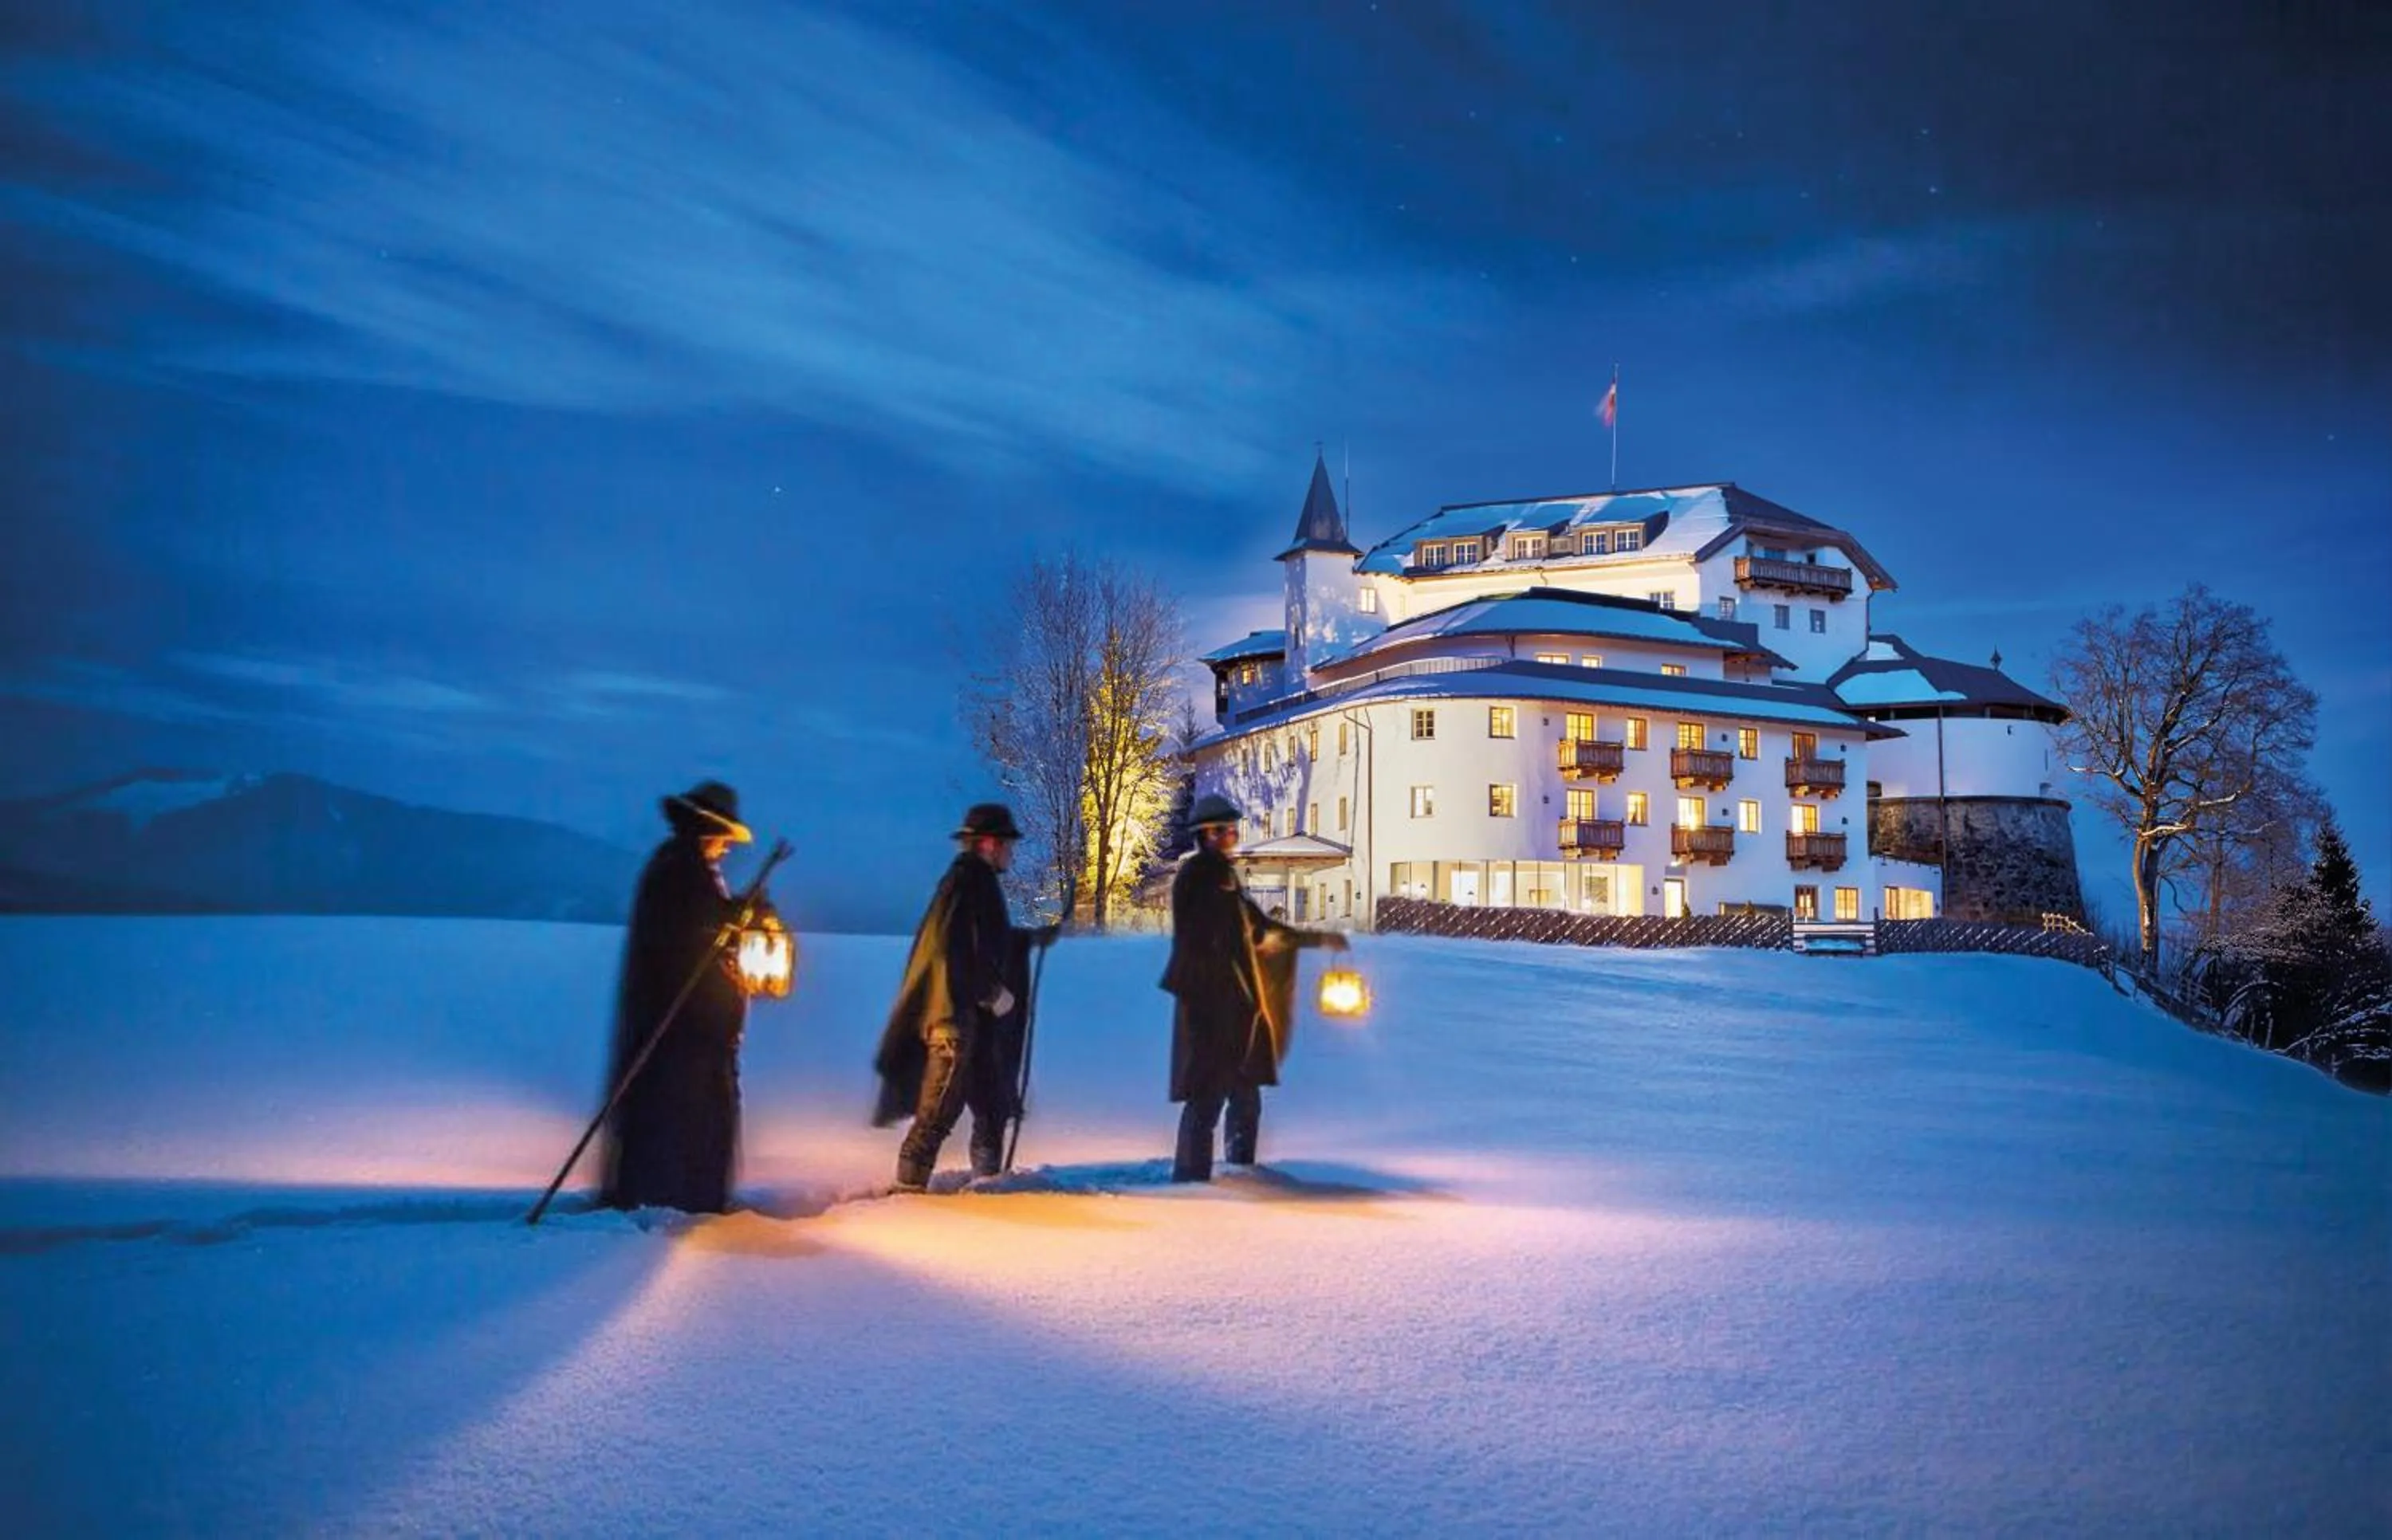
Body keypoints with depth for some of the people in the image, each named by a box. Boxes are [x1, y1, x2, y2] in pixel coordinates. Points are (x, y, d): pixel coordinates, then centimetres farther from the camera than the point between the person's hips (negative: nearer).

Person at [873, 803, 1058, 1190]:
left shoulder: (977, 881, 17)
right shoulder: (969, 880, -14)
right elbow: (964, 945, -23)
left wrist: (1033, 938, 37)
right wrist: (994, 992, -17)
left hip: (973, 1015, 10)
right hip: (955, 1012, -10)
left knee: (993, 1101, 18)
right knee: (941, 1107, -8)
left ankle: (988, 1177, 29)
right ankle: (909, 1183, -4)